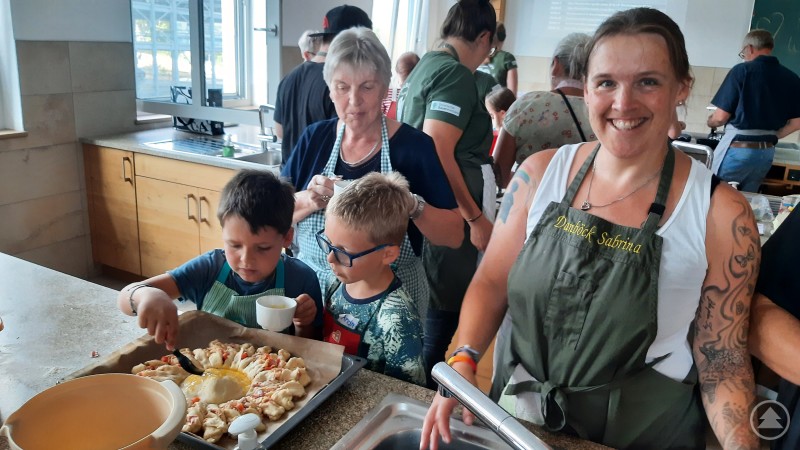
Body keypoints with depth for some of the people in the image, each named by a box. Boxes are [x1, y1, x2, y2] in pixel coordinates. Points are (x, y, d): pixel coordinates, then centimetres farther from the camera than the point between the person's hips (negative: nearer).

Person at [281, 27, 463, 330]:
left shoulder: (415, 146, -9)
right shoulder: (314, 138, 0)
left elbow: (454, 235, -9)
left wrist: (413, 206, -27)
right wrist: (309, 200, -21)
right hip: (312, 291, 3)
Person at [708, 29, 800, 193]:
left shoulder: (742, 70, -10)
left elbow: (721, 117, -12)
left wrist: (710, 121, 9)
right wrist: (771, 136, 18)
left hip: (738, 148, -5)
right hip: (767, 152, 5)